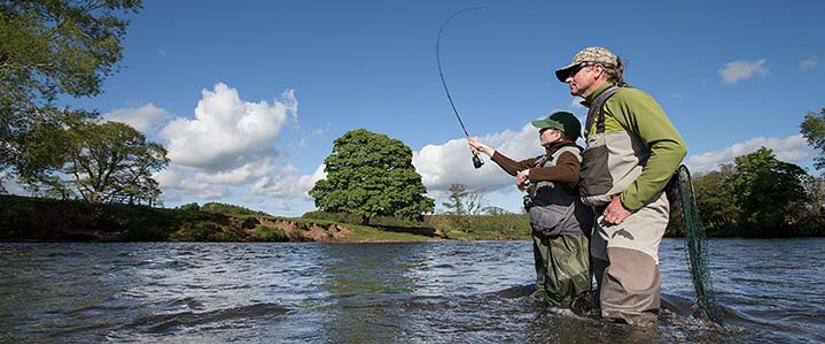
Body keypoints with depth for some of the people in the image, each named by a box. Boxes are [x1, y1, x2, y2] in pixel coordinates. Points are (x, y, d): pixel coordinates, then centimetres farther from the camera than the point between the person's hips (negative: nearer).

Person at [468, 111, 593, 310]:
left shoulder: (567, 155, -12)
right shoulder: (546, 159, 17)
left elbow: (572, 173, -37)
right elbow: (516, 168, 28)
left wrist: (530, 173, -30)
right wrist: (485, 149, 32)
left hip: (568, 240, -10)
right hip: (546, 238, 10)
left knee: (572, 304, -10)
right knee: (546, 296, 16)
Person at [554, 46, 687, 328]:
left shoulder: (625, 98, -3)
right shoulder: (596, 111, 26)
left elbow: (672, 147, -16)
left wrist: (628, 200, -19)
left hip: (635, 212, -10)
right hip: (607, 217, 10)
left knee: (627, 317, -20)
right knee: (608, 307, 13)